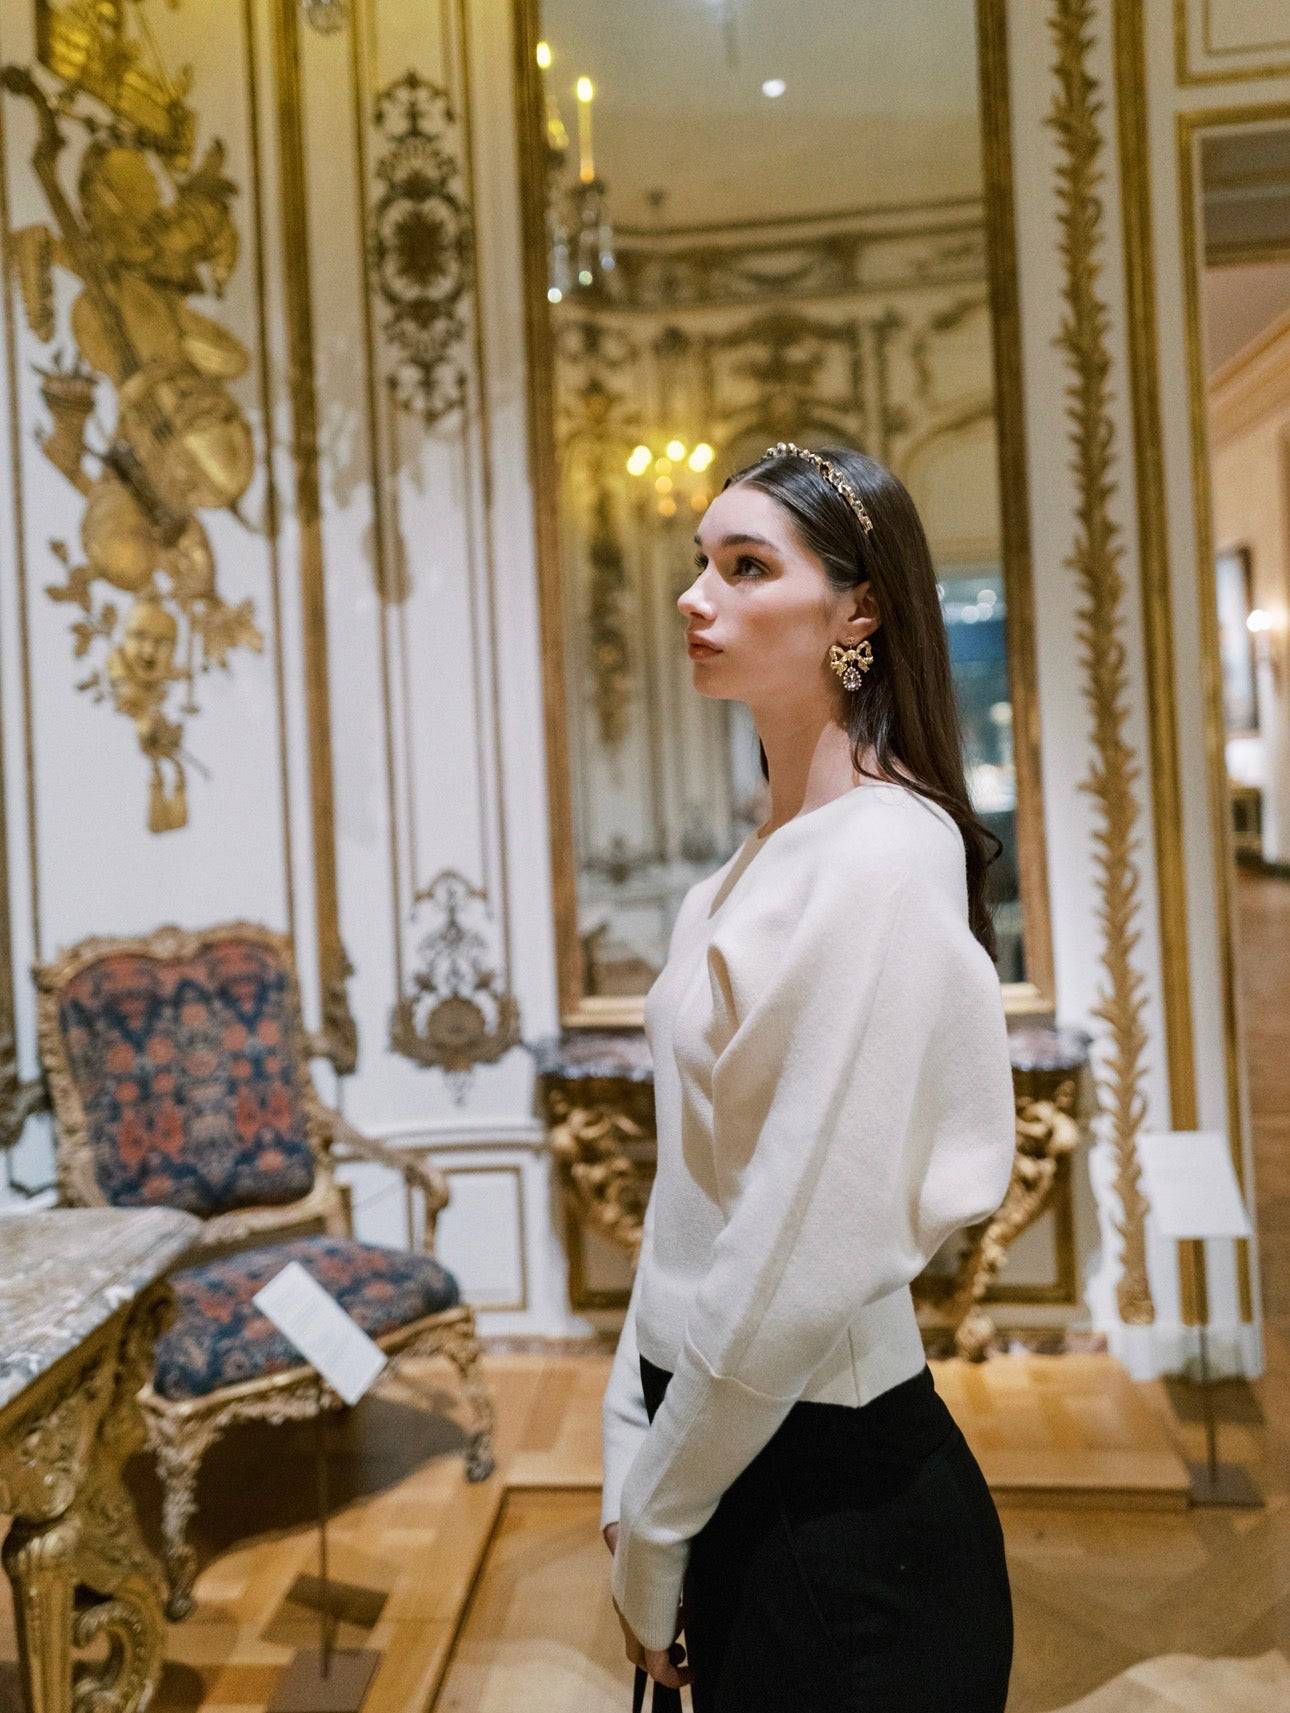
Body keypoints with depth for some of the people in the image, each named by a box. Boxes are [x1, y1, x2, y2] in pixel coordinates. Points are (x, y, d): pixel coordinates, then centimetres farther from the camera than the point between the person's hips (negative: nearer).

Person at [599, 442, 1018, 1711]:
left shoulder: (882, 858, -21)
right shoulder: (756, 867, 6)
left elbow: (810, 1266, -24)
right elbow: (692, 1195, 7)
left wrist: (654, 1524, -12)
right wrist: (632, 1460, 5)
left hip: (834, 1491, -8)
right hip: (722, 1452, 8)